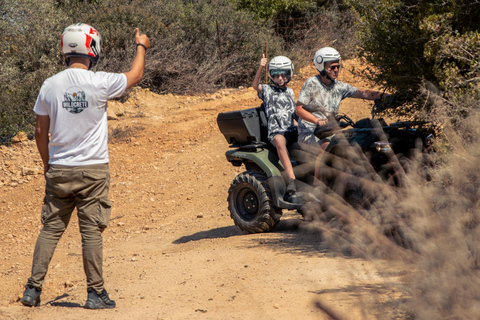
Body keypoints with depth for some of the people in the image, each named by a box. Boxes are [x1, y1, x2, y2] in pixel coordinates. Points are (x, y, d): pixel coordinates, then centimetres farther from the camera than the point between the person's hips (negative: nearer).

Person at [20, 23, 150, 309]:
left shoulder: (50, 86, -2)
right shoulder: (99, 83, -11)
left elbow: (41, 132, 5)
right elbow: (135, 76, 8)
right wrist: (141, 46, 25)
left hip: (59, 169, 3)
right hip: (93, 169, -3)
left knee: (51, 229, 10)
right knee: (92, 232, 2)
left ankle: (33, 289, 8)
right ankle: (96, 293, 6)